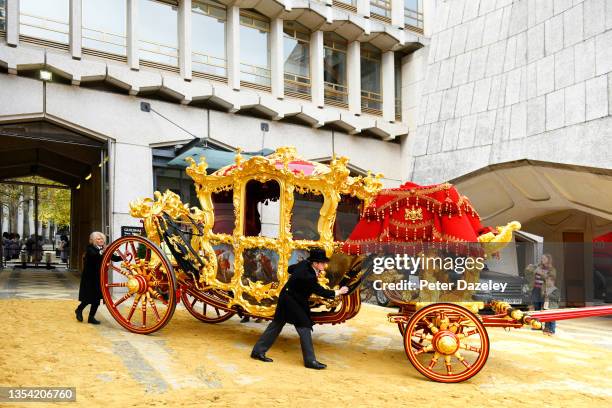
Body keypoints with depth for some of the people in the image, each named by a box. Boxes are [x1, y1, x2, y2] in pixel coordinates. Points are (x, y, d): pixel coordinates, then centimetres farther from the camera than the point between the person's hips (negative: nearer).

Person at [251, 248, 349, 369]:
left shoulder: (304, 264, -5)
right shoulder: (308, 276, -30)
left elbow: (290, 269, 13)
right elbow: (320, 291, -24)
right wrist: (337, 293, -15)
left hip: (287, 298, 10)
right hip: (292, 301, -10)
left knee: (277, 324, 15)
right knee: (304, 327, -3)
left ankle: (258, 351, 23)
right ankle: (310, 360, 4)